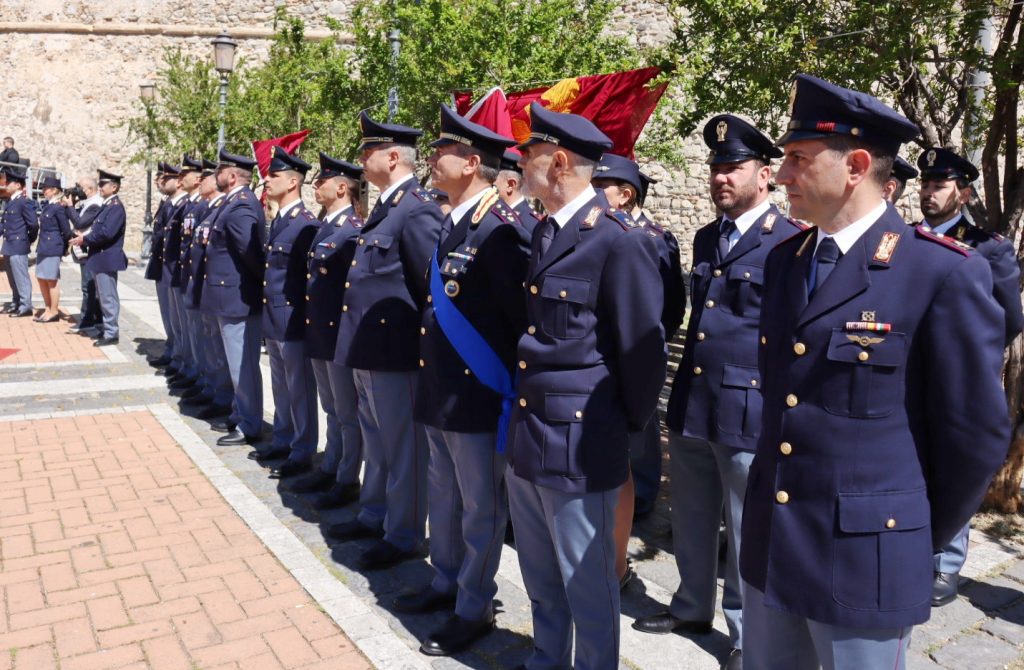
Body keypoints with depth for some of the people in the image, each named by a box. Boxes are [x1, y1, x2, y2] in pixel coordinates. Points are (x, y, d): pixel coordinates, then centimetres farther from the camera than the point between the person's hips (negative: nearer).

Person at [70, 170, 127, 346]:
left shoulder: (116, 207, -15)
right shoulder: (106, 206, 15)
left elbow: (106, 233, -23)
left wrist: (85, 239, -13)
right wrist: (85, 237, 1)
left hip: (107, 259, -10)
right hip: (100, 258, 10)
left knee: (108, 296, -4)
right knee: (104, 296, 16)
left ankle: (111, 333, 1)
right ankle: (107, 328, 25)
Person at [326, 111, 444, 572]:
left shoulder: (417, 210, -17)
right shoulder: (385, 207, 13)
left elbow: (432, 285, -19)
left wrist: (420, 338, -14)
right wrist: (357, 338, 18)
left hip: (395, 350, -10)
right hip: (367, 347, 10)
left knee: (403, 445, 4)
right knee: (375, 441, 22)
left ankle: (403, 536, 17)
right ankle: (375, 515, 38)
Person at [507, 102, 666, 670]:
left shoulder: (620, 240, -17)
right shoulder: (543, 233, 10)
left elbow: (642, 349, -12)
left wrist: (630, 427, -3)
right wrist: (520, 412, 15)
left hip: (579, 445, -8)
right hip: (526, 436, 8)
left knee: (586, 585, 9)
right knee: (540, 576, 23)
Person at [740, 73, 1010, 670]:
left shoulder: (945, 273, -14)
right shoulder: (784, 260, 6)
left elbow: (977, 434, -9)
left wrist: (921, 540, 1)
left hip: (865, 560, -6)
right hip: (769, 546, 6)